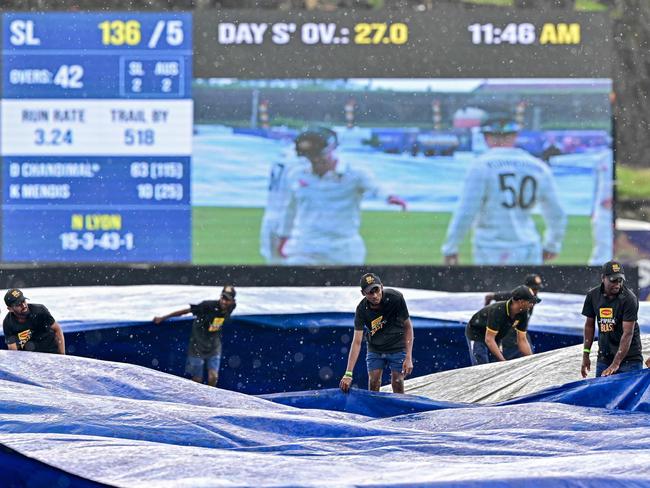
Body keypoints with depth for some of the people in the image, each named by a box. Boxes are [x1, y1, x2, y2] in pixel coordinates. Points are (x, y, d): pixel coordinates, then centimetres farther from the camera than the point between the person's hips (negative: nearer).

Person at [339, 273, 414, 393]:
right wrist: (348, 374, -32)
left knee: (397, 384, -5)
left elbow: (407, 326, -14)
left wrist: (408, 358, -21)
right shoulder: (362, 310, -22)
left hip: (397, 348, -1)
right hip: (375, 349, 1)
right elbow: (357, 342, -24)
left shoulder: (396, 298, -25)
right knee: (373, 383, -2)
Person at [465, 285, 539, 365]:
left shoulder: (523, 314, -16)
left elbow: (522, 340, -8)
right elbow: (489, 339, -39)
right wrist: (503, 361, -44)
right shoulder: (498, 311, -37)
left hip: (496, 338, 7)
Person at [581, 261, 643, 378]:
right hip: (604, 358, 4)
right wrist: (585, 355, 9)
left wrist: (616, 364, -26)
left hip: (629, 358, -4)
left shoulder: (629, 299, -15)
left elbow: (628, 333, -19)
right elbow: (589, 325, 12)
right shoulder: (593, 295, 0)